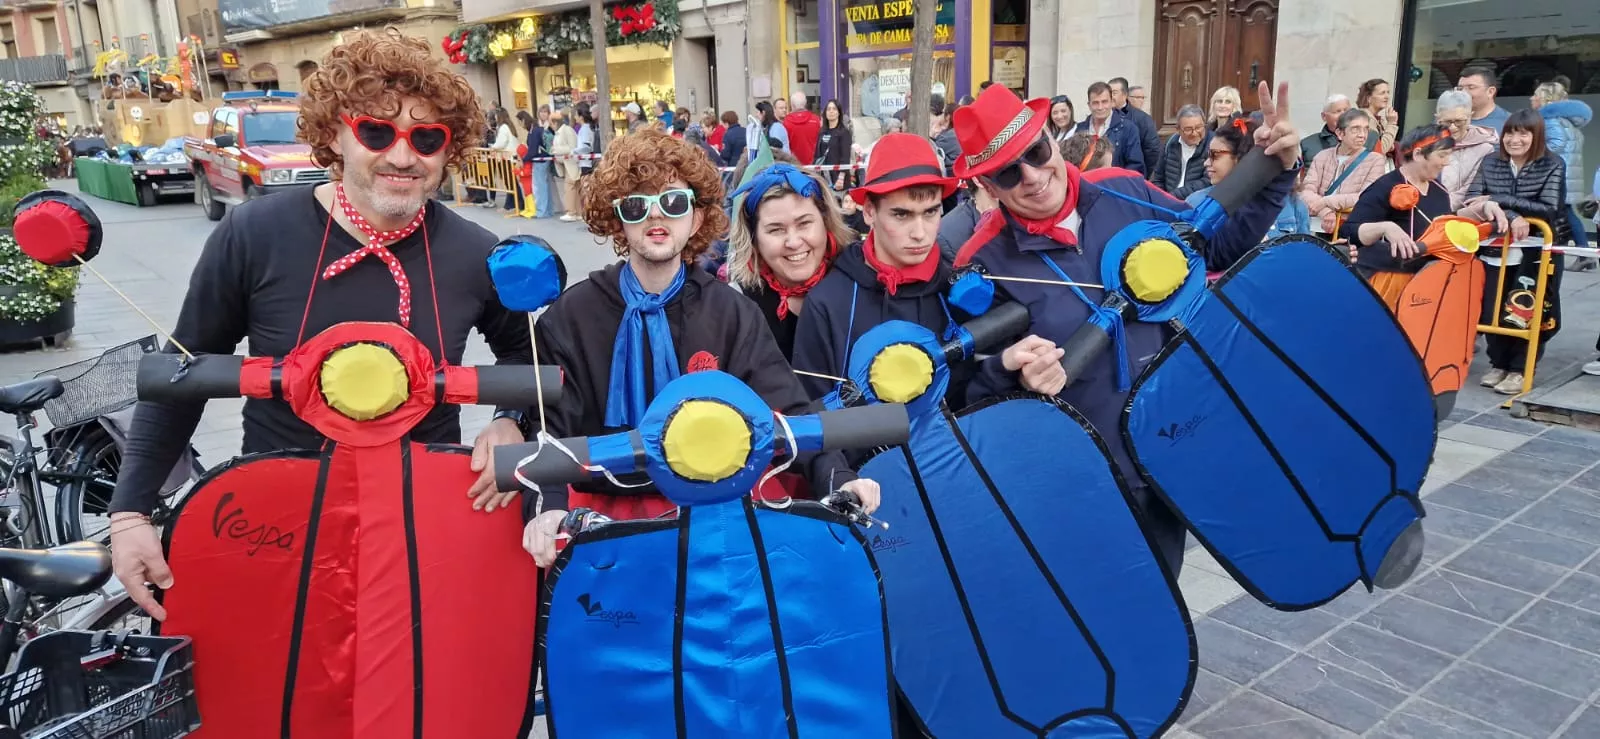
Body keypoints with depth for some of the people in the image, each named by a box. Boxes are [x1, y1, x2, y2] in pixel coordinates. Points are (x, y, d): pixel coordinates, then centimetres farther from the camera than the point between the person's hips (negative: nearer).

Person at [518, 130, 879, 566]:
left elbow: (789, 411, -5)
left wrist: (836, 479, -23)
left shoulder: (733, 314, 3)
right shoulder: (569, 317, 1)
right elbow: (551, 427, -5)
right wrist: (546, 509, -25)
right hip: (609, 514, 0)